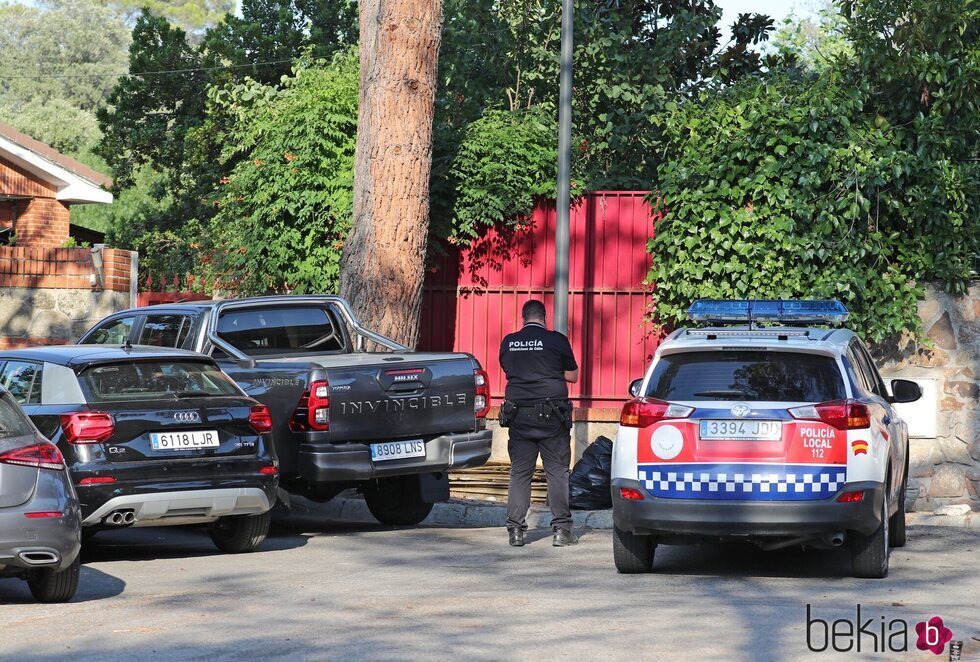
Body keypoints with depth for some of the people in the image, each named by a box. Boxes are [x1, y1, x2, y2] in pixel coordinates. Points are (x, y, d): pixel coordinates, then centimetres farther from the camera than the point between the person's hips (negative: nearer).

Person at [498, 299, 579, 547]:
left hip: (518, 414, 3)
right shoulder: (556, 340, -4)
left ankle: (516, 530, 3)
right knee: (557, 471, 2)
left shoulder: (509, 342, 5)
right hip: (551, 415, -3)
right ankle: (561, 529, -1)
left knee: (519, 472, 6)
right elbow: (572, 375, 4)